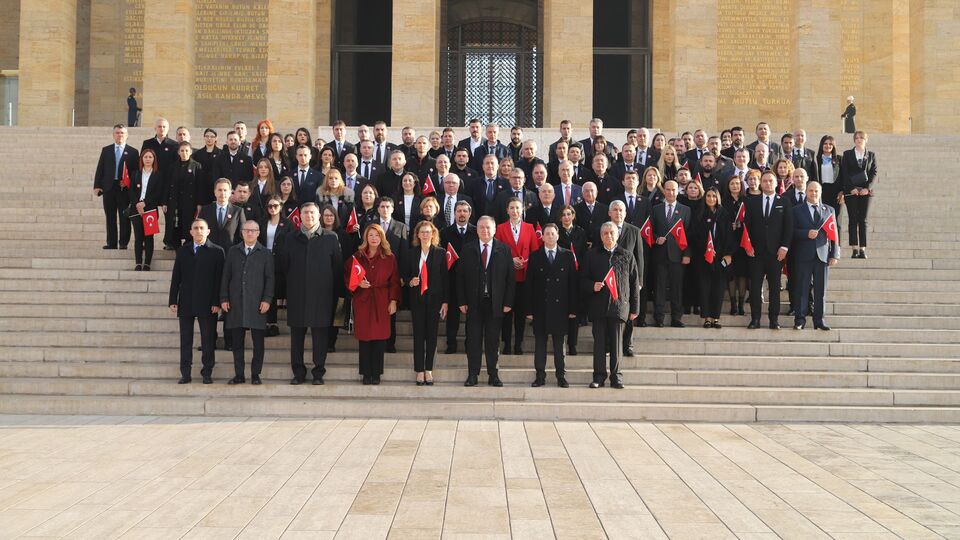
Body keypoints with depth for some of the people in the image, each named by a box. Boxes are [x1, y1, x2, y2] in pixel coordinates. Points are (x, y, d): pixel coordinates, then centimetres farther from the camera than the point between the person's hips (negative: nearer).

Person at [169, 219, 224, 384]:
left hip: (207, 304, -3)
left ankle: (207, 373, 9)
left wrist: (216, 302, -10)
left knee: (208, 340, 1)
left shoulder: (216, 251, 2)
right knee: (185, 340, 5)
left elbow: (219, 278, -3)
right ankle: (185, 374, 11)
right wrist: (173, 300, 2)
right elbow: (176, 277, 9)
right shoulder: (182, 251, 11)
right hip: (186, 303, 3)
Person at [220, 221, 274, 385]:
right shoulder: (233, 252, 12)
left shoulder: (265, 253, 6)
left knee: (258, 341, 1)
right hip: (236, 303, 2)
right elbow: (226, 276, 10)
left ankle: (255, 374, 10)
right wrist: (224, 298, 2)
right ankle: (239, 375, 11)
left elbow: (270, 278, 2)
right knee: (237, 341, 4)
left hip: (257, 304, -2)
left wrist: (267, 299, -7)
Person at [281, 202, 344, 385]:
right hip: (296, 295, 2)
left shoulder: (330, 238, 5)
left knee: (320, 334, 0)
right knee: (296, 334, 4)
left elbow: (337, 266, 5)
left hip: (321, 295, -1)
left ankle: (319, 373, 9)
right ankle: (298, 372, 12)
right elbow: (283, 265, 12)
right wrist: (290, 285, 8)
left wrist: (335, 291, 2)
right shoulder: (291, 238, 10)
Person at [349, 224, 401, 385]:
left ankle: (376, 374, 9)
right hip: (363, 301, 1)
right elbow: (347, 275, 13)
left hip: (381, 302, -1)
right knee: (364, 337, 1)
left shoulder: (389, 258, 3)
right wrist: (358, 283, -6)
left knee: (380, 337, 0)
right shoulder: (357, 256, 6)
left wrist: (393, 301, -4)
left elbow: (394, 281, 2)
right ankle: (366, 373, 9)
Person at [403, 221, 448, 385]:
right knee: (418, 335, 2)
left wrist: (445, 302, -4)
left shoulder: (440, 253, 0)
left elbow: (444, 278, -1)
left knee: (432, 334, 4)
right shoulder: (411, 253, 5)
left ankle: (428, 370, 14)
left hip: (434, 298, -1)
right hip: (417, 298, 1)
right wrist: (410, 282, -12)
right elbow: (404, 274, 12)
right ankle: (419, 370, 8)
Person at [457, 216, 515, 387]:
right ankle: (472, 375, 10)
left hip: (495, 303, 0)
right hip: (474, 302, 0)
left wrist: (508, 302, -3)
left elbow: (510, 278, 3)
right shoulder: (467, 249, 5)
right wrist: (462, 301, -3)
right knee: (473, 340, 3)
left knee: (493, 340, 6)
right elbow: (460, 276, 3)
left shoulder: (504, 249, 4)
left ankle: (493, 375, 14)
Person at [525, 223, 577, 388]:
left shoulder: (567, 255, 5)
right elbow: (530, 284, 2)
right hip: (540, 308, 0)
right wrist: (529, 310, -4)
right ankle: (540, 376, 12)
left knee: (559, 344, 6)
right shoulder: (535, 256, 5)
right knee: (539, 343, 5)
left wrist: (572, 308, -3)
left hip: (560, 307, 0)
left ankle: (561, 376, 13)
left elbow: (573, 283, 3)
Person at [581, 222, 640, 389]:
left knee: (617, 342, 2)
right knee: (599, 342, 3)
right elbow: (582, 279, 11)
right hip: (598, 306, 0)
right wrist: (592, 286, -11)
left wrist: (634, 308, 6)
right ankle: (599, 375, 9)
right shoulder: (592, 256, 10)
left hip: (619, 305, 0)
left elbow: (634, 283, 10)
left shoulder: (627, 256, 9)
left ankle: (616, 376, 9)